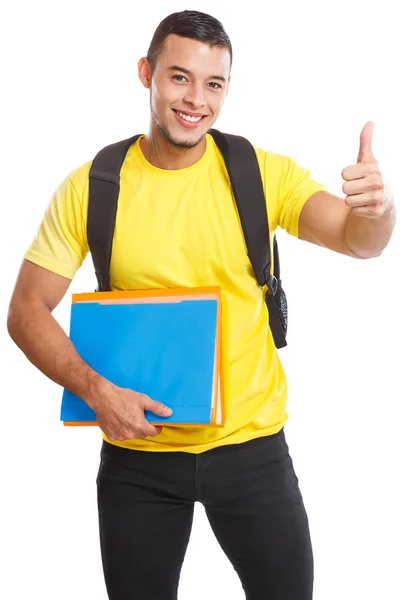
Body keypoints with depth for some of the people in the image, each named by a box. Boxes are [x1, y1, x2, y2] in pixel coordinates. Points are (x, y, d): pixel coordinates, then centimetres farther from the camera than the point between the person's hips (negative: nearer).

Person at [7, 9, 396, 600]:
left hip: (252, 443, 0)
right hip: (137, 452, 0)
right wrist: (95, 389, -18)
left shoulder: (264, 173, -6)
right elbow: (27, 311, -3)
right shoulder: (89, 188, -7)